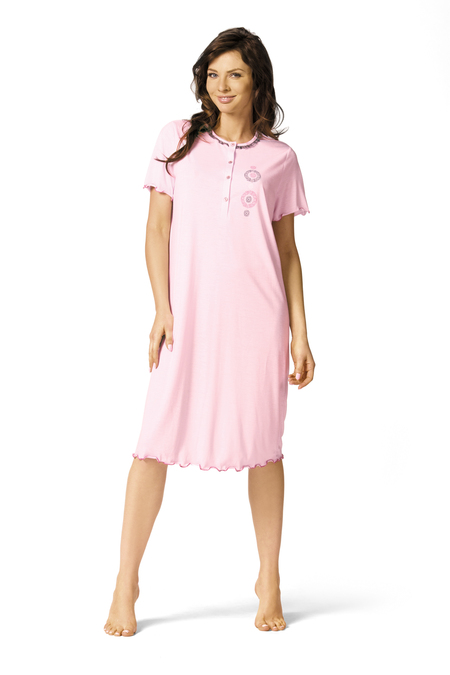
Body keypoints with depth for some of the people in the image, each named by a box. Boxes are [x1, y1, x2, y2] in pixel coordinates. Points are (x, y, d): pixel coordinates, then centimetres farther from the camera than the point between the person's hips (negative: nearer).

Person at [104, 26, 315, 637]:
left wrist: (300, 333, 4)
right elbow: (158, 229, 5)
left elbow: (288, 250, 10)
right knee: (157, 441, -4)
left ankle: (269, 581, 20)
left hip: (258, 315, 1)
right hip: (190, 313, 0)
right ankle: (126, 583, 8)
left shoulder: (279, 157, 9)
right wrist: (162, 308, -6)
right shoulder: (178, 140, 8)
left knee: (263, 444, 5)